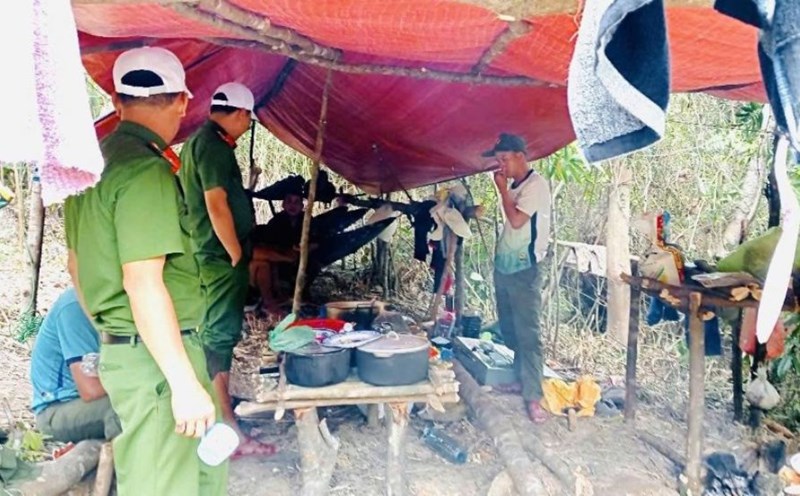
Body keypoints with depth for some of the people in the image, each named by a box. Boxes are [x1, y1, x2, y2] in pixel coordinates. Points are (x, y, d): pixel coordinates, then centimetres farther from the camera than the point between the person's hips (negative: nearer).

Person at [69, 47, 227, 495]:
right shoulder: (146, 170, -19)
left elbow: (80, 263, 18)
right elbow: (143, 283, -25)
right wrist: (184, 383, -22)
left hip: (122, 346, 10)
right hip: (156, 356, -10)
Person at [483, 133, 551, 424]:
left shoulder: (536, 184, -12)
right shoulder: (515, 186, 14)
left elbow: (516, 220, -21)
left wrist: (502, 189, -11)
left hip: (524, 269, -9)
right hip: (504, 266, 9)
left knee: (527, 333, -8)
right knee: (509, 330, 14)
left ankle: (533, 396, -4)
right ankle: (521, 380, 26)